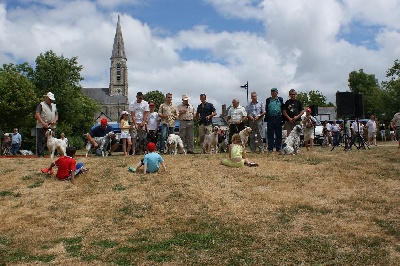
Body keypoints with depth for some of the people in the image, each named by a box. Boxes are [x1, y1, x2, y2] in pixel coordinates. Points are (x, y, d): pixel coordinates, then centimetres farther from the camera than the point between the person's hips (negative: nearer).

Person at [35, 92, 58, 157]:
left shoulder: (54, 105, 19)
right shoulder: (41, 105, -1)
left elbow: (56, 115, 22)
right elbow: (37, 115, -10)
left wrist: (54, 121, 0)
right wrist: (43, 123, -18)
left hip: (51, 127, 6)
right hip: (42, 127, -6)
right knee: (41, 141, -4)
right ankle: (40, 154, -2)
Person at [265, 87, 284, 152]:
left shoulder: (280, 99, 10)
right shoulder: (268, 100, 11)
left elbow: (283, 109, 7)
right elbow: (266, 110, 9)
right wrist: (266, 118, 0)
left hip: (278, 118, 0)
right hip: (270, 118, 0)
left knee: (278, 134, 3)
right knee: (270, 134, 1)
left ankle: (278, 148, 10)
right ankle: (270, 148, 5)